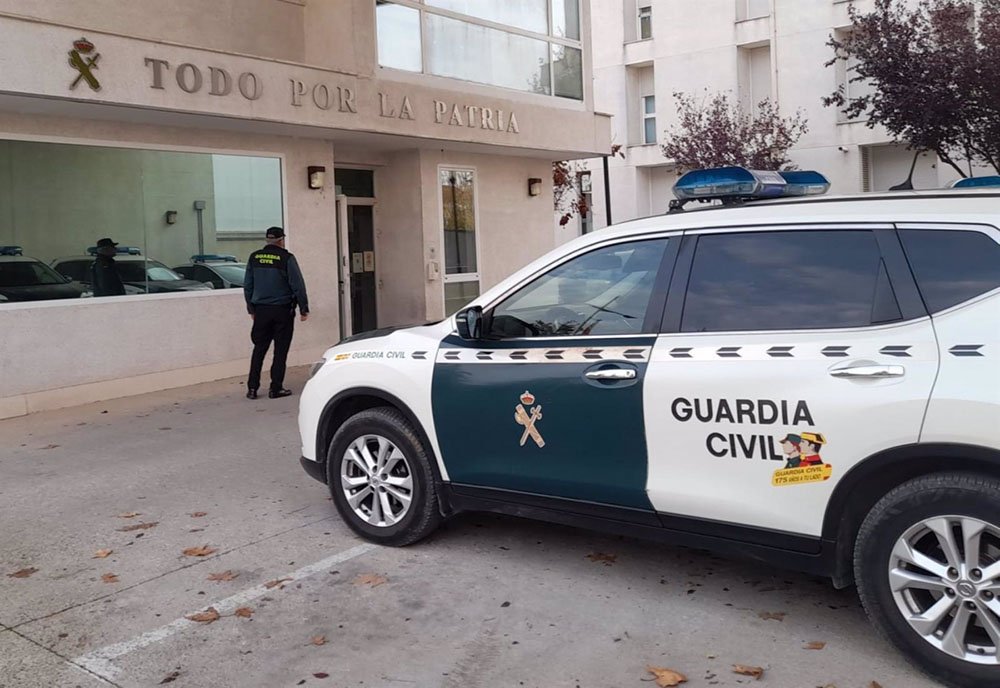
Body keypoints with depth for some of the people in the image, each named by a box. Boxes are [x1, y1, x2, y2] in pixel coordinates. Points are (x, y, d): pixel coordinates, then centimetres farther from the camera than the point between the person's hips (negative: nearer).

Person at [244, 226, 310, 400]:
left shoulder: (254, 258, 5)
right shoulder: (286, 258, -9)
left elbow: (247, 286, 10)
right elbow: (298, 285, -10)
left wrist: (251, 309, 19)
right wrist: (304, 308, -2)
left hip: (261, 311, 4)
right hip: (282, 310, -4)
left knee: (259, 349, 11)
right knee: (280, 350, 3)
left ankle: (252, 388, 9)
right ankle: (276, 388, 3)